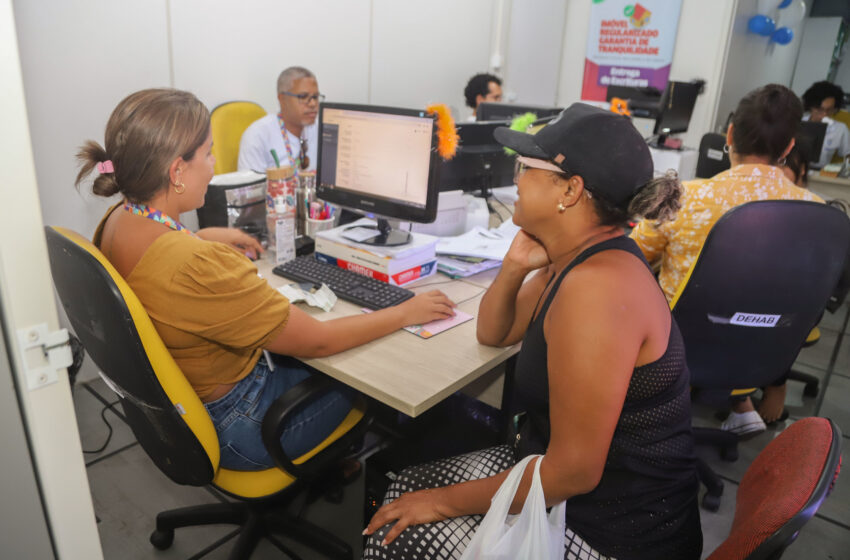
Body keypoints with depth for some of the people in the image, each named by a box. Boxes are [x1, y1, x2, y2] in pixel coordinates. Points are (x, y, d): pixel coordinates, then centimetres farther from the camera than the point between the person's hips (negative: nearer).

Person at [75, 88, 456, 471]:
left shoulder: (119, 220, -9)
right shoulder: (196, 267, -38)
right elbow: (316, 341, -28)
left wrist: (202, 236, 19)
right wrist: (406, 313, -17)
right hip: (233, 426, -8)